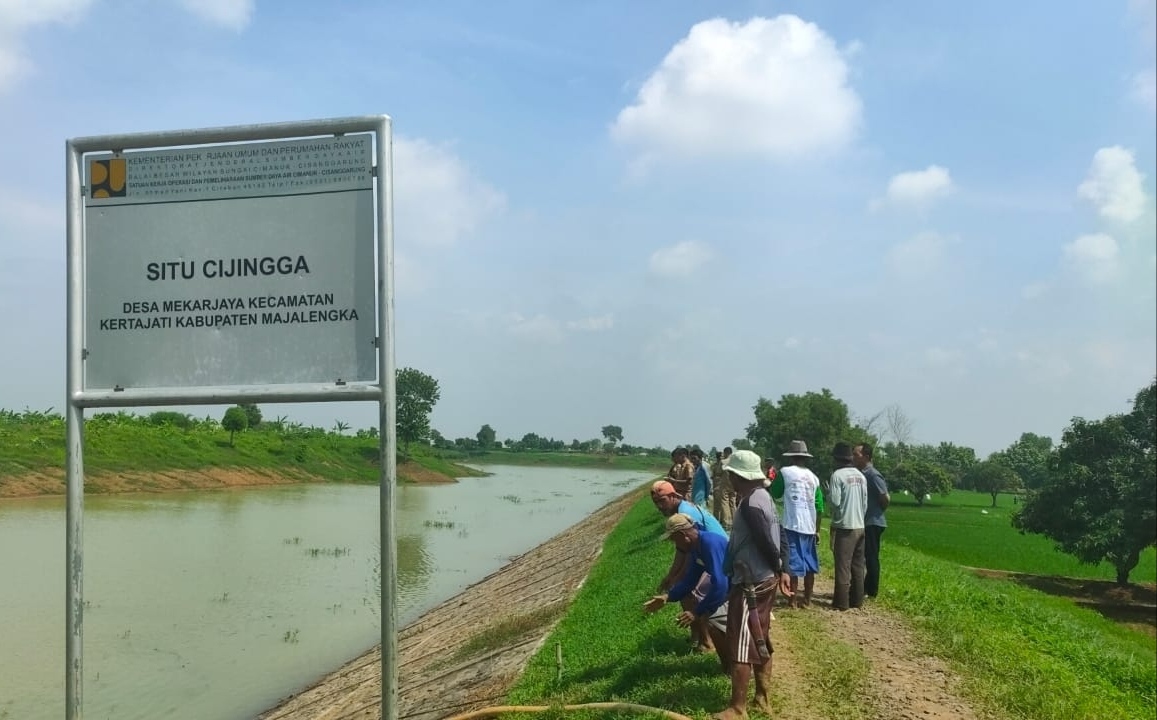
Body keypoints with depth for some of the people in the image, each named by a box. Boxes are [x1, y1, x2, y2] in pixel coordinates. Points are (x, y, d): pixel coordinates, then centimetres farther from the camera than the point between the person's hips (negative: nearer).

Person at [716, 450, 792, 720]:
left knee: (740, 646, -3)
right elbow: (780, 536, 12)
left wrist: (777, 568, -4)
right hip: (764, 580, 10)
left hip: (750, 583, -10)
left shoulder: (750, 505, -22)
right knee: (760, 642, 18)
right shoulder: (763, 496, 8)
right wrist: (782, 571, 13)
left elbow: (767, 543, -21)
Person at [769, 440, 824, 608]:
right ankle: (807, 599, 18)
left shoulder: (785, 472, -4)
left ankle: (793, 600, 1)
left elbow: (775, 494, 10)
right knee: (809, 563, 12)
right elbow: (819, 507, 8)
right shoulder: (813, 477, 8)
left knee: (793, 563, 0)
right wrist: (817, 530, 15)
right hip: (810, 526, 4)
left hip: (792, 524, -4)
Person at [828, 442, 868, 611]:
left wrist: (829, 494, 4)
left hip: (844, 527, -6)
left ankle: (841, 602, -1)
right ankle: (857, 599, 16)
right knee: (857, 565, 11)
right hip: (860, 526, 6)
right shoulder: (861, 476, 9)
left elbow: (835, 502, -15)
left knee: (843, 565, -3)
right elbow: (865, 503, 12)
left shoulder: (838, 475, -12)